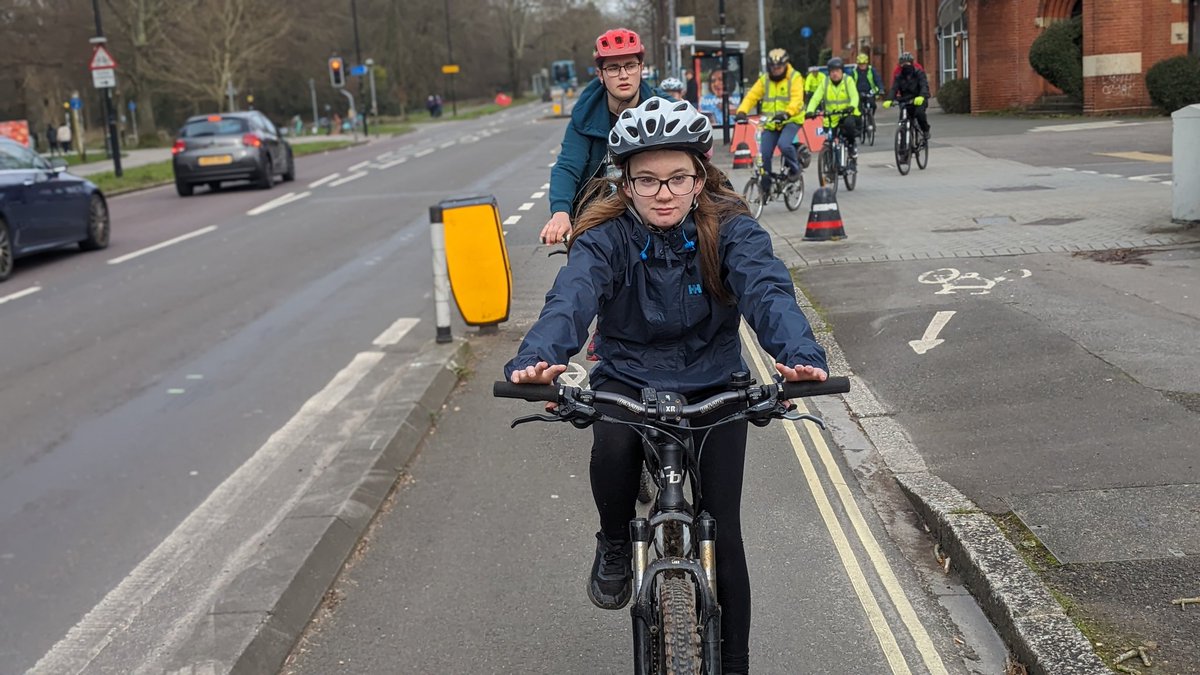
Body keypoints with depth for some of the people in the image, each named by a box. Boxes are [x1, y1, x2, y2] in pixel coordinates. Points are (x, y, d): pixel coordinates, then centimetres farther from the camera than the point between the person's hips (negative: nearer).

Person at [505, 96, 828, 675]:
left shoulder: (729, 229, -13)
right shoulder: (606, 237, -13)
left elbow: (767, 290, -30)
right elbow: (570, 299, -31)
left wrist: (800, 356, -52)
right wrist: (536, 359, -54)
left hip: (713, 387, 1)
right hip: (627, 381, 0)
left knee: (722, 531, -2)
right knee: (611, 449, -33)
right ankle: (614, 545, 1)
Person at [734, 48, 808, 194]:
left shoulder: (794, 78, -7)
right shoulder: (765, 79, 5)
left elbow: (797, 99, -21)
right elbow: (752, 96, -3)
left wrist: (786, 113, -40)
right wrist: (742, 111, -22)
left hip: (791, 121, -4)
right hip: (770, 123, 4)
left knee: (784, 144, -30)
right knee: (764, 155, -4)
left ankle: (794, 167, 0)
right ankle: (765, 188, 13)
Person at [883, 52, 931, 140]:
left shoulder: (918, 72, -9)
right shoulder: (898, 75, 0)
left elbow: (924, 85, -22)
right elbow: (894, 88, -10)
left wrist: (921, 97, -44)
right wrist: (889, 100, -31)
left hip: (918, 99, -4)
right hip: (906, 100, 4)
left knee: (919, 113, -30)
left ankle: (925, 130, -6)